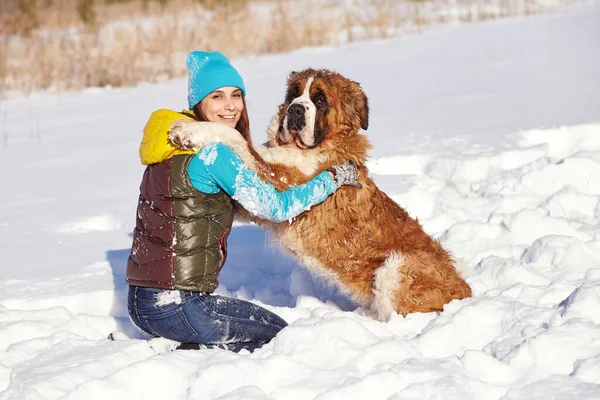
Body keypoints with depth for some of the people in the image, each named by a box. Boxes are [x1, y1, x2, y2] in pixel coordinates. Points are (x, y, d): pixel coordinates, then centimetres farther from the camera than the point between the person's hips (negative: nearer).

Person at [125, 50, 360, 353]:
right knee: (278, 333, 12)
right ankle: (184, 355, -5)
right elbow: (276, 208, -11)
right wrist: (333, 178, 0)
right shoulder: (212, 153, -15)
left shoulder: (171, 144, 11)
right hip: (176, 305, -8)